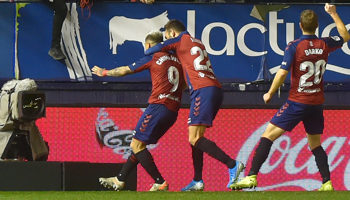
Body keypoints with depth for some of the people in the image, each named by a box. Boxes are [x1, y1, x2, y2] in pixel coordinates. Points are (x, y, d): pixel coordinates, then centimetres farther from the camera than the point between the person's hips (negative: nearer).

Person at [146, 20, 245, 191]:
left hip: (203, 90, -9)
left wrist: (144, 56, 20)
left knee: (194, 138, -14)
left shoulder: (182, 39, 5)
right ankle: (198, 181, 10)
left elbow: (158, 48, 1)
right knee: (196, 137, 13)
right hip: (216, 89, 9)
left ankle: (232, 165, -23)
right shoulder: (198, 43, 28)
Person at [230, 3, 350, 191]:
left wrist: (270, 93, -2)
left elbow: (282, 73, -16)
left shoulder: (294, 47, -12)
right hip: (317, 103, 5)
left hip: (297, 102, -5)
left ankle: (252, 177, -13)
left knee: (268, 135, -3)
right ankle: (327, 183, 9)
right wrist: (333, 13, 28)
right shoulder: (325, 45, 1)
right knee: (315, 144, 18)